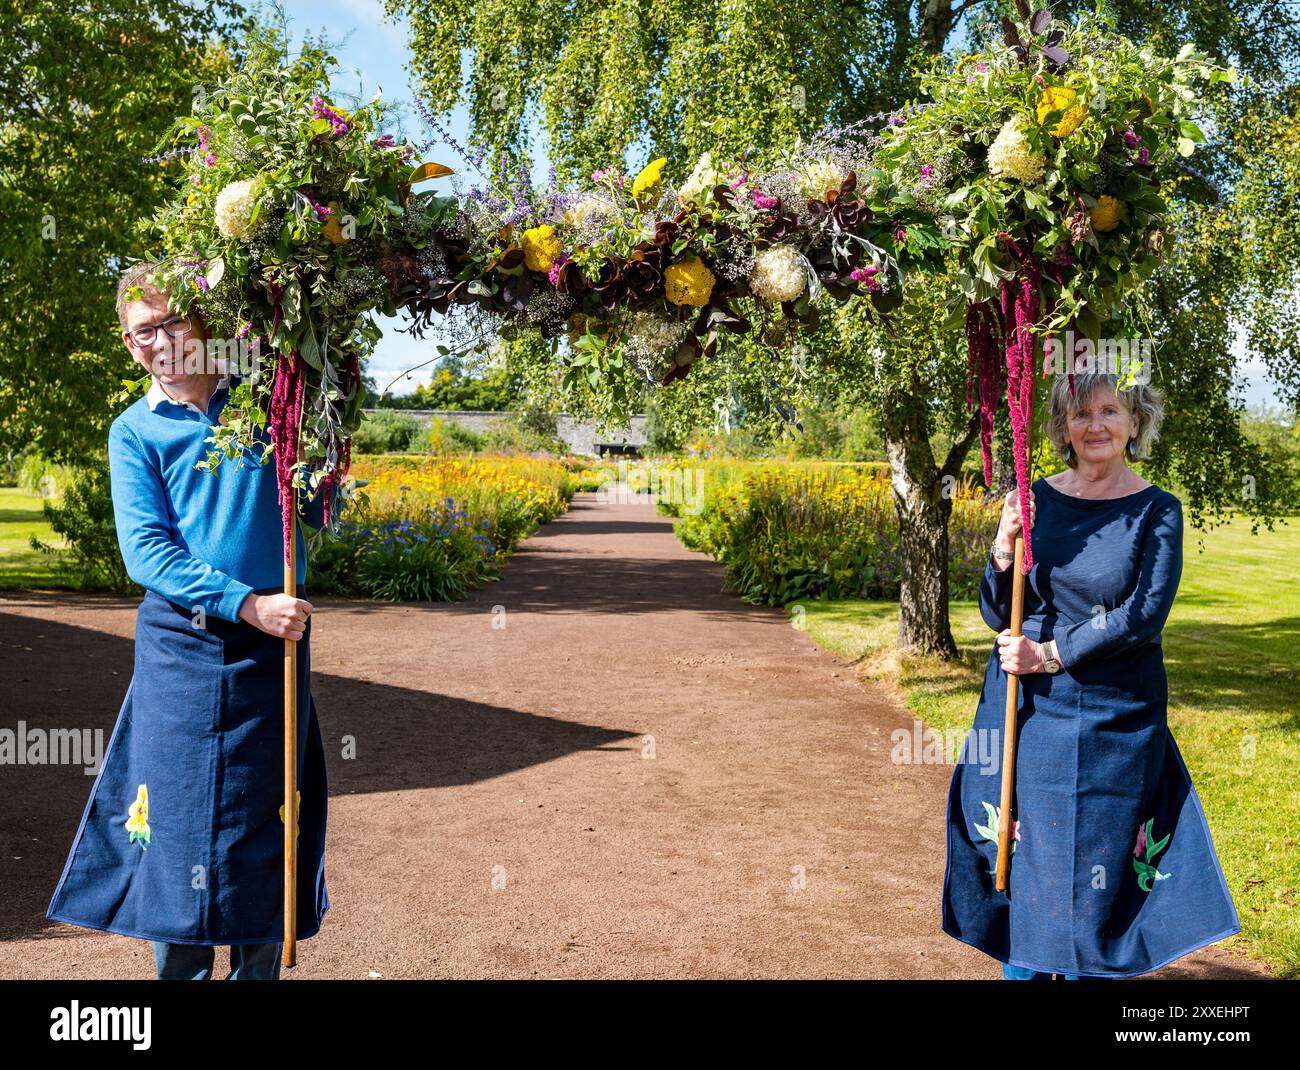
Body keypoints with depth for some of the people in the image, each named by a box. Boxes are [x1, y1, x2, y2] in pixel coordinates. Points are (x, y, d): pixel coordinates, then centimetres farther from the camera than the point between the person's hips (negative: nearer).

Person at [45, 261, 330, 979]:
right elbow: (145, 550, -7)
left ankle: (259, 969, 25)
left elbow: (318, 511, 6)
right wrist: (245, 603, -18)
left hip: (272, 647, 1)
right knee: (177, 828, 6)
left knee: (262, 823, 10)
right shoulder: (135, 433, 4)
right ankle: (180, 969, 23)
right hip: (178, 649, 0)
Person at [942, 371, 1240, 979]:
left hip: (1115, 720, -1)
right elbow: (997, 617, 2)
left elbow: (1144, 616, -12)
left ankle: (1088, 967, 28)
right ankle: (1022, 967, 26)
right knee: (1025, 847, 8)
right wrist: (1004, 547, -15)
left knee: (1100, 858, 8)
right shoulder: (1033, 500, 2)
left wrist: (1051, 654, -15)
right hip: (1027, 709, 2)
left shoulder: (1157, 512, -3)